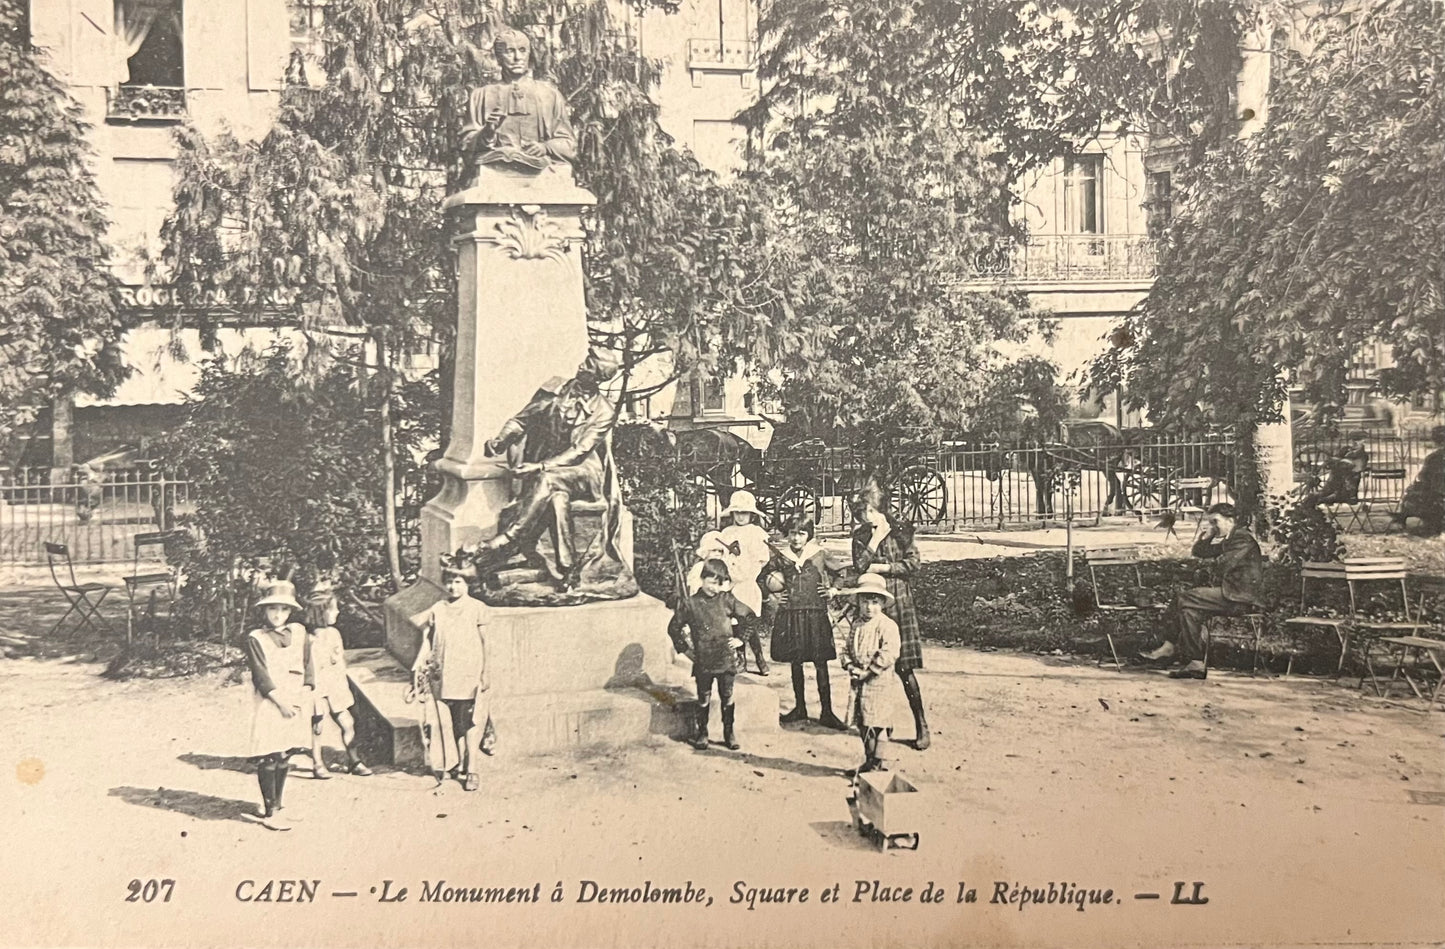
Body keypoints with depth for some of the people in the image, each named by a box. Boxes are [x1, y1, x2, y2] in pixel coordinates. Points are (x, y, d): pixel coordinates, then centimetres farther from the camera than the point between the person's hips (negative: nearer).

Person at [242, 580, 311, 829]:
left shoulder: (298, 632, 8)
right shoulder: (255, 638, -5)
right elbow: (261, 677, -10)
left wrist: (303, 696, 2)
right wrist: (281, 702, -14)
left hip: (293, 704, 5)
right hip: (268, 706, -4)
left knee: (284, 757, 10)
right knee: (268, 759, -3)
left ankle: (277, 806, 21)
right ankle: (269, 812, 4)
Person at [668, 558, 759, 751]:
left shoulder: (727, 600, 0)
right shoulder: (689, 603, -4)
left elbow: (751, 618, 9)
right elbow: (674, 628, 6)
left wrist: (741, 638, 3)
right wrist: (685, 648, 1)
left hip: (727, 660, 1)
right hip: (703, 662, -1)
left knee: (727, 699, 11)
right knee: (704, 700, 8)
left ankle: (729, 734, 22)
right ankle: (700, 735, 20)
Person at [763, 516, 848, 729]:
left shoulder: (820, 555, -1)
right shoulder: (781, 558, 4)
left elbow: (842, 571, 10)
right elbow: (767, 577, 18)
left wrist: (832, 589, 0)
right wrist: (775, 594, 5)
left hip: (815, 614, -2)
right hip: (789, 614, 2)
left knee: (821, 663, -2)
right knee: (795, 662, 9)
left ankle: (826, 712, 2)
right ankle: (799, 707, 22)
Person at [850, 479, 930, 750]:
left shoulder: (901, 529, 1)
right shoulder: (860, 535, 6)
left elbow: (914, 562, -6)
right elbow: (859, 566, -7)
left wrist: (883, 568, -10)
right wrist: (876, 538, -10)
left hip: (899, 603, -3)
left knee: (904, 667, -6)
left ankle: (921, 724, 1)